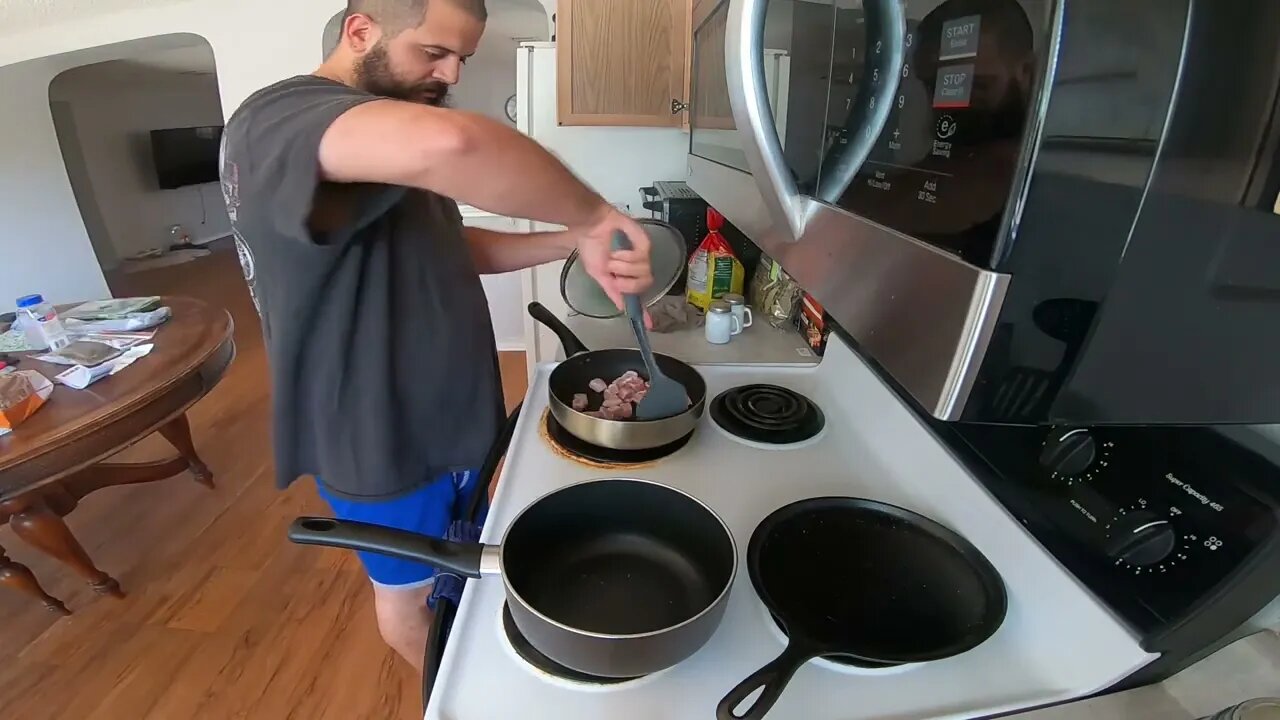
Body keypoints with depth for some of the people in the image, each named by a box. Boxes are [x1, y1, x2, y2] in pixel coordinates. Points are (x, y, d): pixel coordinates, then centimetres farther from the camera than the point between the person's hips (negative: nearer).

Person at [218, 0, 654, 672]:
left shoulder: (384, 133, 9)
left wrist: (570, 241, -5)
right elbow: (447, 143, -49)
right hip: (382, 444, -9)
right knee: (410, 587, 19)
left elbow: (455, 248, 11)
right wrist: (589, 216, -32)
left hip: (444, 420, 9)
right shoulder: (281, 118, -26)